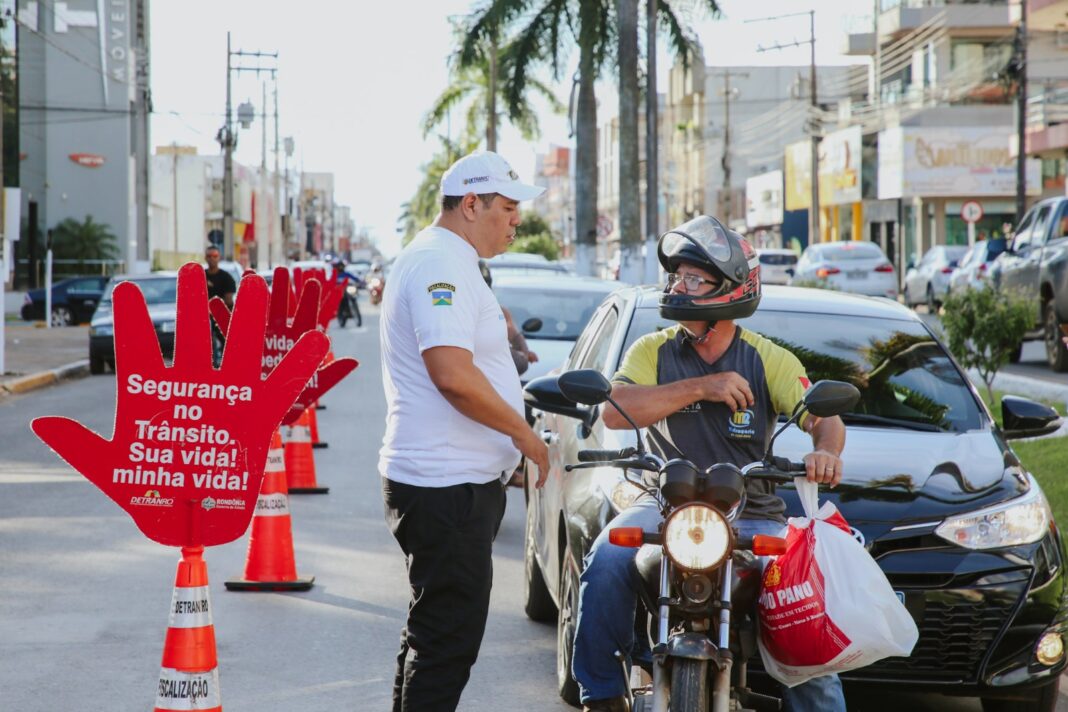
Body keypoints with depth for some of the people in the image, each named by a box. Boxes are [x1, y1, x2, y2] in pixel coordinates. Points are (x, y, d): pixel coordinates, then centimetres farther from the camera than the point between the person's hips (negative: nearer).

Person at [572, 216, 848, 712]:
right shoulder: (654, 351, 4)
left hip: (751, 516, 0)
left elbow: (824, 417, -9)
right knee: (607, 563, -28)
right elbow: (614, 410, -13)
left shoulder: (769, 360, 2)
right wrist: (699, 387, -18)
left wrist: (825, 451, -34)